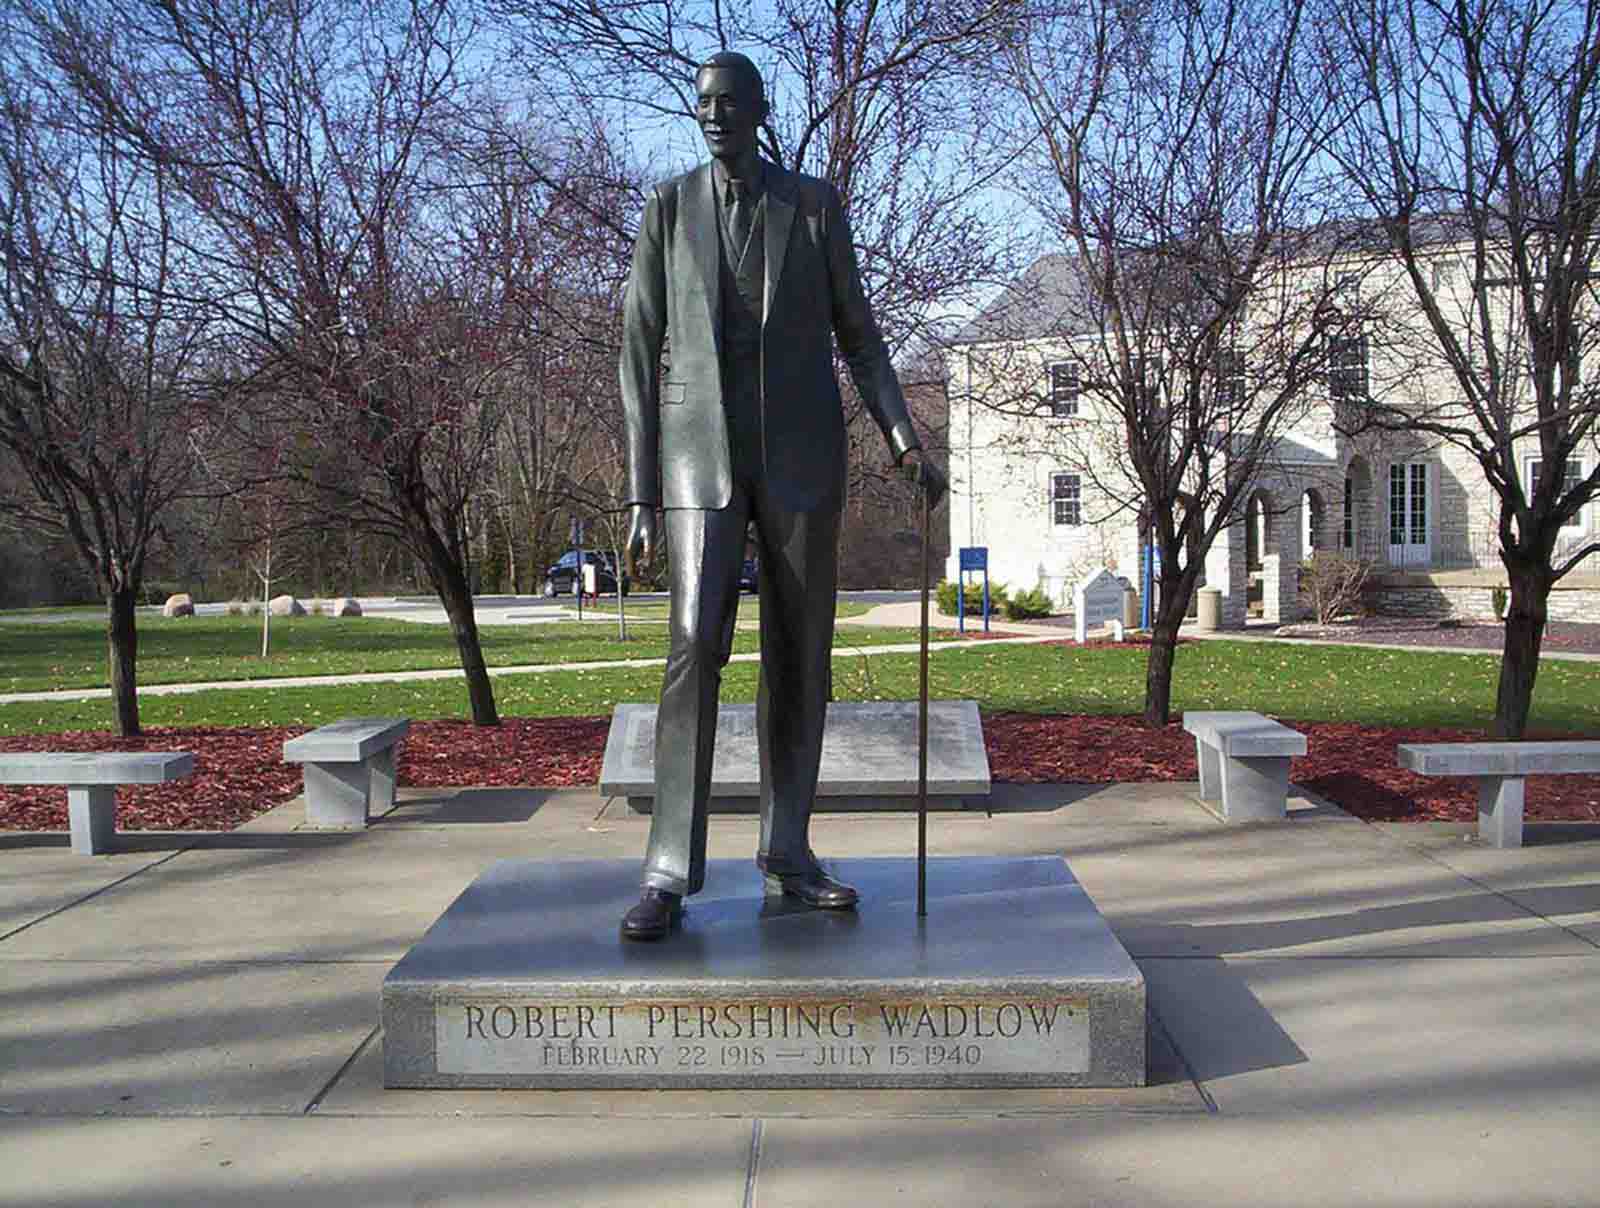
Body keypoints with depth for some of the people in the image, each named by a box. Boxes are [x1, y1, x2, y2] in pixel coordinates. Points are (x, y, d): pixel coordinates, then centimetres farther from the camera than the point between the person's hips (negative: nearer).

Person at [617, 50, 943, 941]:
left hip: (803, 450, 2)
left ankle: (788, 852, 14)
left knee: (800, 653, 3)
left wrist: (906, 441, -5)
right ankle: (670, 874, -12)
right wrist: (642, 495, -2)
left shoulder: (816, 204, 7)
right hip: (703, 454, -1)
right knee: (697, 645, -16)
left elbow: (858, 335, 10)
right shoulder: (668, 209, 6)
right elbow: (642, 356, 4)